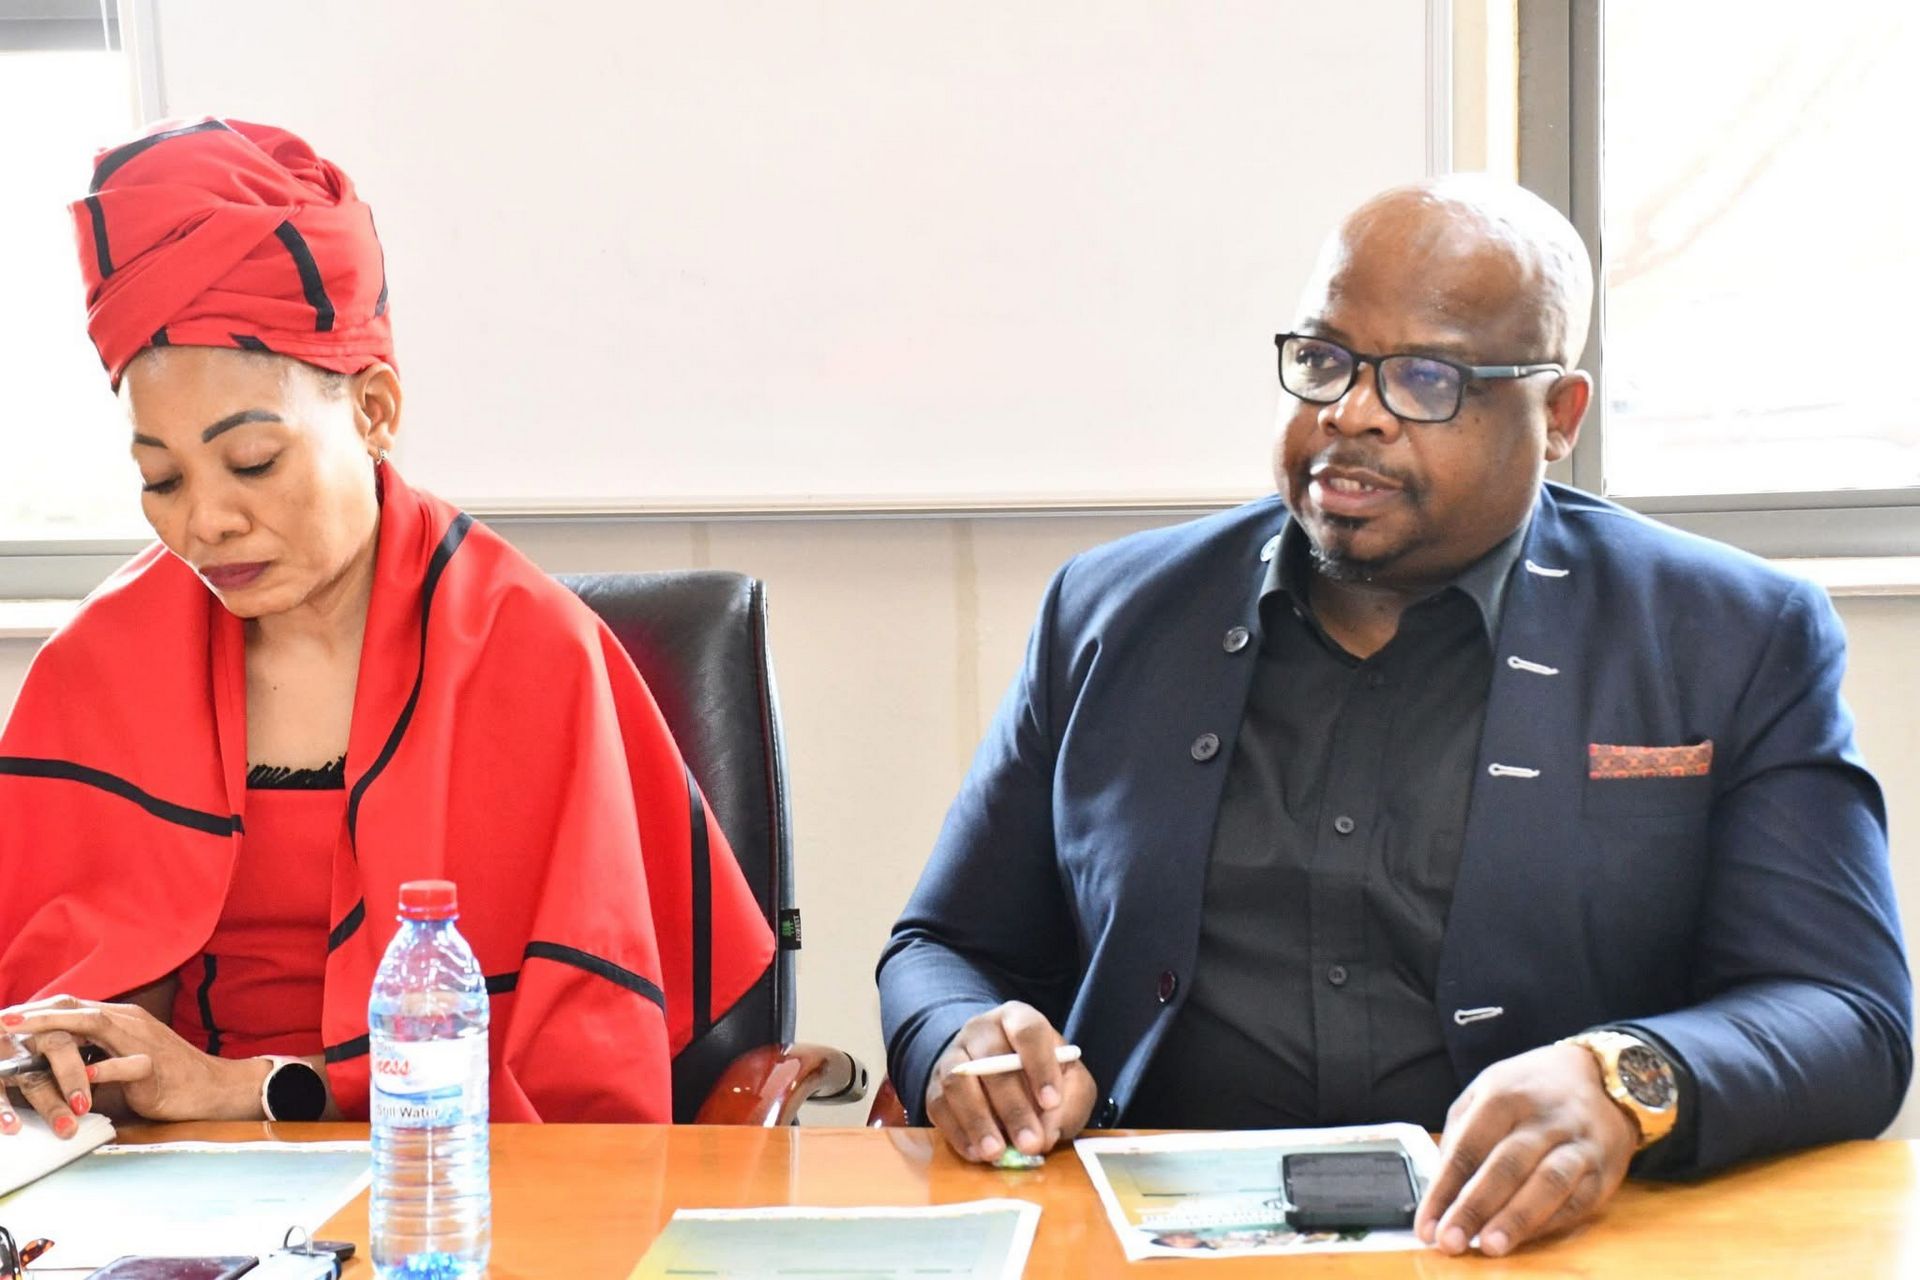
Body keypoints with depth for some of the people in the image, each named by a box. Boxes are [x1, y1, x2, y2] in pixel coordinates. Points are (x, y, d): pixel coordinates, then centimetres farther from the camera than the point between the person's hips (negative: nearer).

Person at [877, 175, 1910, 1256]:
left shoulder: (1740, 643, 6)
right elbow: (945, 951, 16)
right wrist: (966, 1047, -9)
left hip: (1505, 1243, 1)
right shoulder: (1110, 613, 12)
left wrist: (1623, 1085, -24)